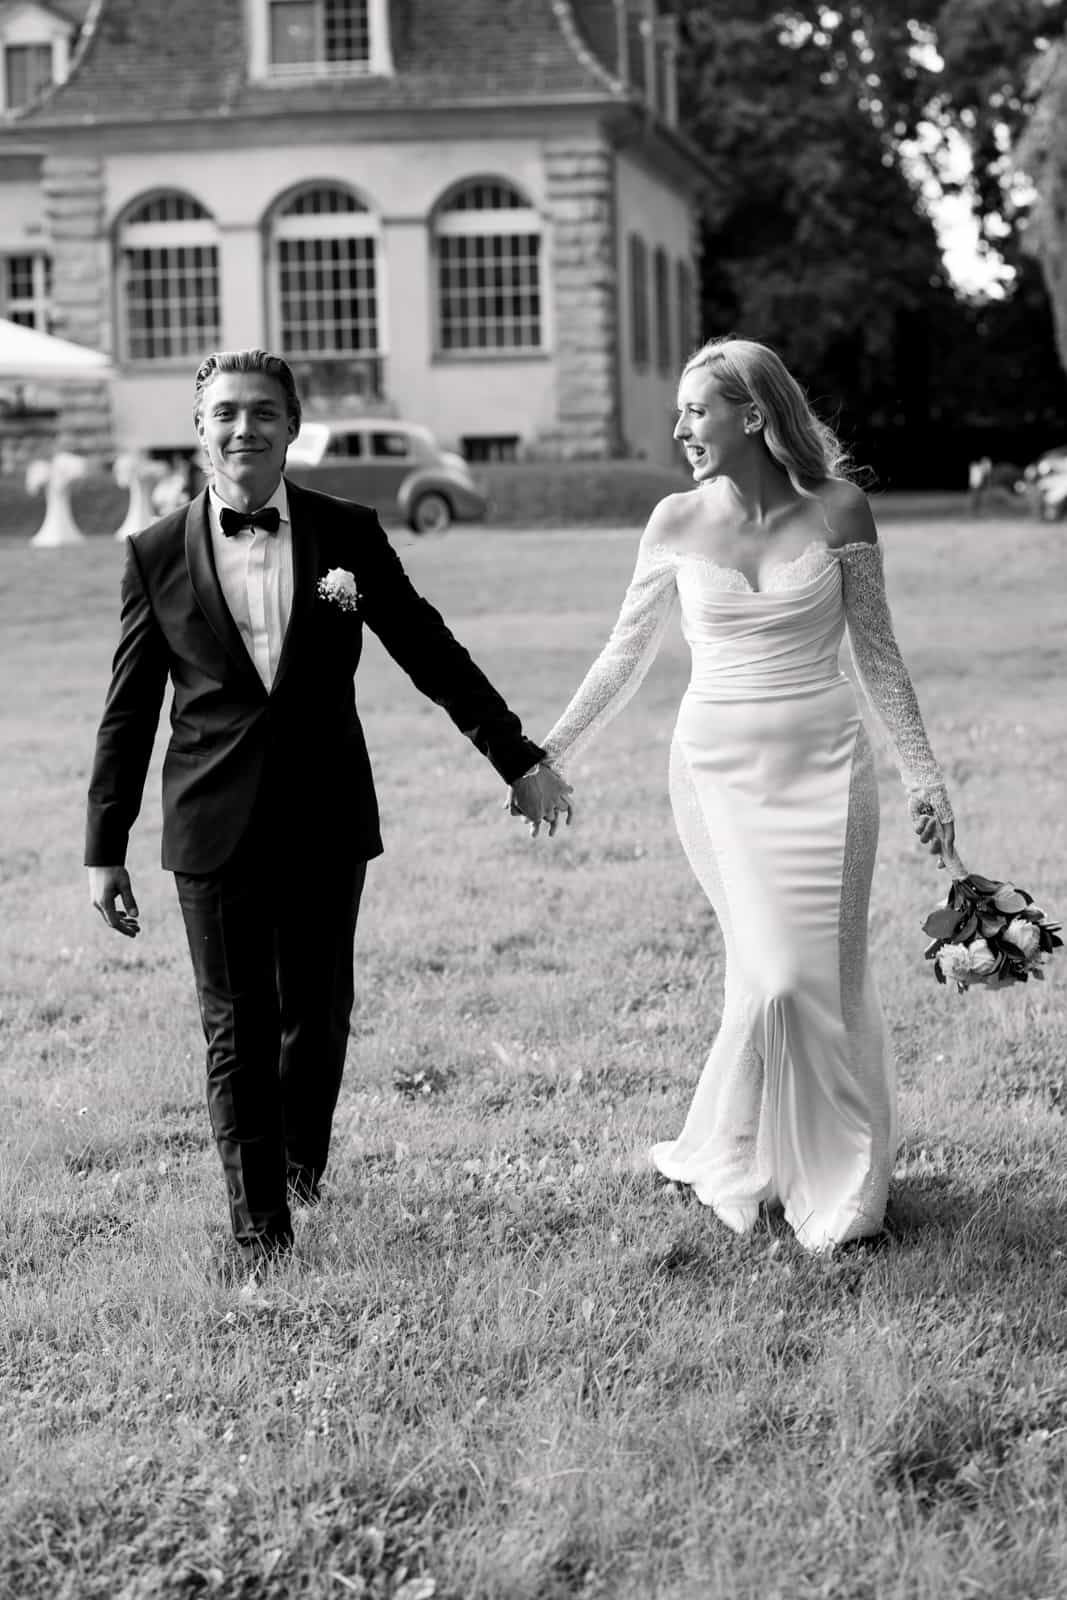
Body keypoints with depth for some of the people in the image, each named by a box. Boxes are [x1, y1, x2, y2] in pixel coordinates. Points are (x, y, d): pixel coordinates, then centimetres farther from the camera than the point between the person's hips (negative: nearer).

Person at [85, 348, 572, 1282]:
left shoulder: (348, 535, 1)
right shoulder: (157, 554, 0)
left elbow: (430, 652, 6)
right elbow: (129, 711, 3)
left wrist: (518, 758, 5)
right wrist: (105, 848, 3)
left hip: (326, 820, 1)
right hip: (215, 828, -1)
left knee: (317, 1012, 11)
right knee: (236, 1029, 2)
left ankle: (302, 1158, 38)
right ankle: (260, 1224, 12)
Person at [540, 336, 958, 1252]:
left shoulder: (837, 511, -3)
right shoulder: (677, 523, 0)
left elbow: (876, 651, 2)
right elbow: (626, 656, 9)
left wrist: (922, 773, 1)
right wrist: (549, 756, 9)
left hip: (822, 763, 0)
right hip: (717, 766, 0)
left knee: (824, 971, 1)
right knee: (773, 975, -5)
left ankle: (839, 1178, 18)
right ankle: (737, 1162, 13)